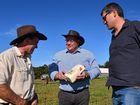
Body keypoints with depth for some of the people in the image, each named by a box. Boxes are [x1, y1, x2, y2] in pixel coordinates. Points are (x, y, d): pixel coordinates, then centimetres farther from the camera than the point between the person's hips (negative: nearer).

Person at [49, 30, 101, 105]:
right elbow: (51, 71, 6)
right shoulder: (58, 55, 11)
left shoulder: (88, 54, 7)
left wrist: (87, 74, -17)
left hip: (82, 93, -1)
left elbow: (96, 70, 4)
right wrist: (57, 75, -16)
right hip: (64, 94, 1)